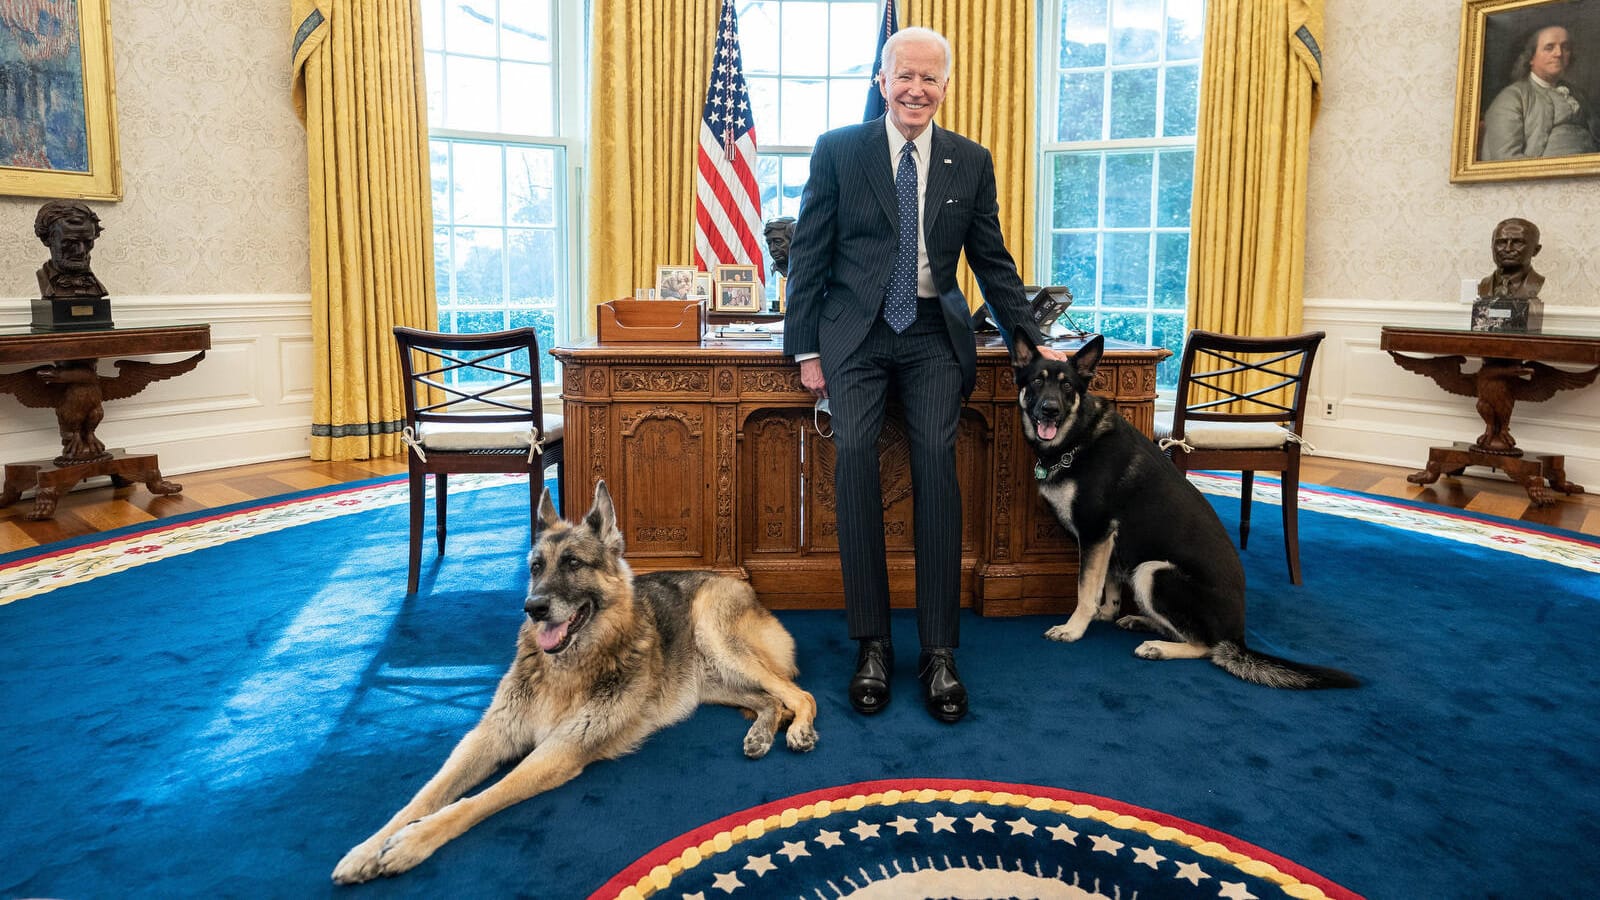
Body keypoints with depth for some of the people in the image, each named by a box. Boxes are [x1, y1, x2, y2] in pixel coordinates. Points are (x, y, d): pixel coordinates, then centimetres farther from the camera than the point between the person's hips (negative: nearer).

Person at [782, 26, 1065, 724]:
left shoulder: (971, 161, 11)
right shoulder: (838, 150, 5)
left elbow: (993, 261, 15)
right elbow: (808, 253, 3)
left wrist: (1032, 342, 11)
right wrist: (804, 348, -2)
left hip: (933, 334, 1)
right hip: (856, 332, -1)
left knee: (937, 457, -17)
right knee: (855, 452, -20)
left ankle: (939, 649, -10)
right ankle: (872, 643, -11)